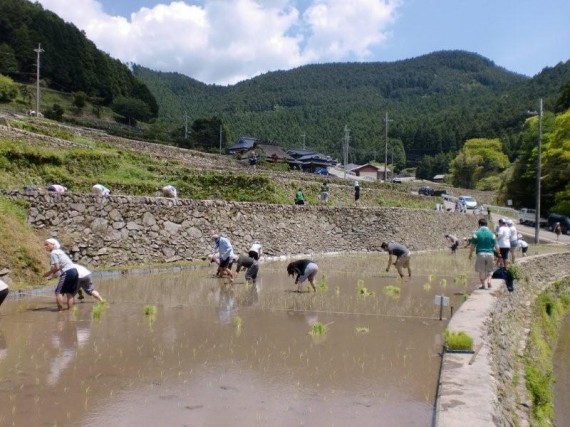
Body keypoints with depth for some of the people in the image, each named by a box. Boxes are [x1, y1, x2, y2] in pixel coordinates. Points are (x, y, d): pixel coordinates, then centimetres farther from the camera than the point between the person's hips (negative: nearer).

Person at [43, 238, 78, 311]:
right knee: (69, 292, 13)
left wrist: (48, 273, 1)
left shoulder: (53, 253, -5)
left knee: (59, 292, -7)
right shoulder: (59, 251, 23)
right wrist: (53, 272, 19)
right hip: (74, 270, 9)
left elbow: (57, 267, -13)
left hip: (67, 272, -9)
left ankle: (60, 310, -10)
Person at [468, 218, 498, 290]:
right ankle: (489, 281, 2)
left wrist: (470, 254, 10)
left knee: (481, 271, 6)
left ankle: (484, 284, 1)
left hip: (480, 254, -2)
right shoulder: (491, 234, 2)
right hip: (490, 254, 2)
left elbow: (473, 246, -3)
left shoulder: (476, 233, -5)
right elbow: (495, 245, 4)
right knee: (489, 270, 18)